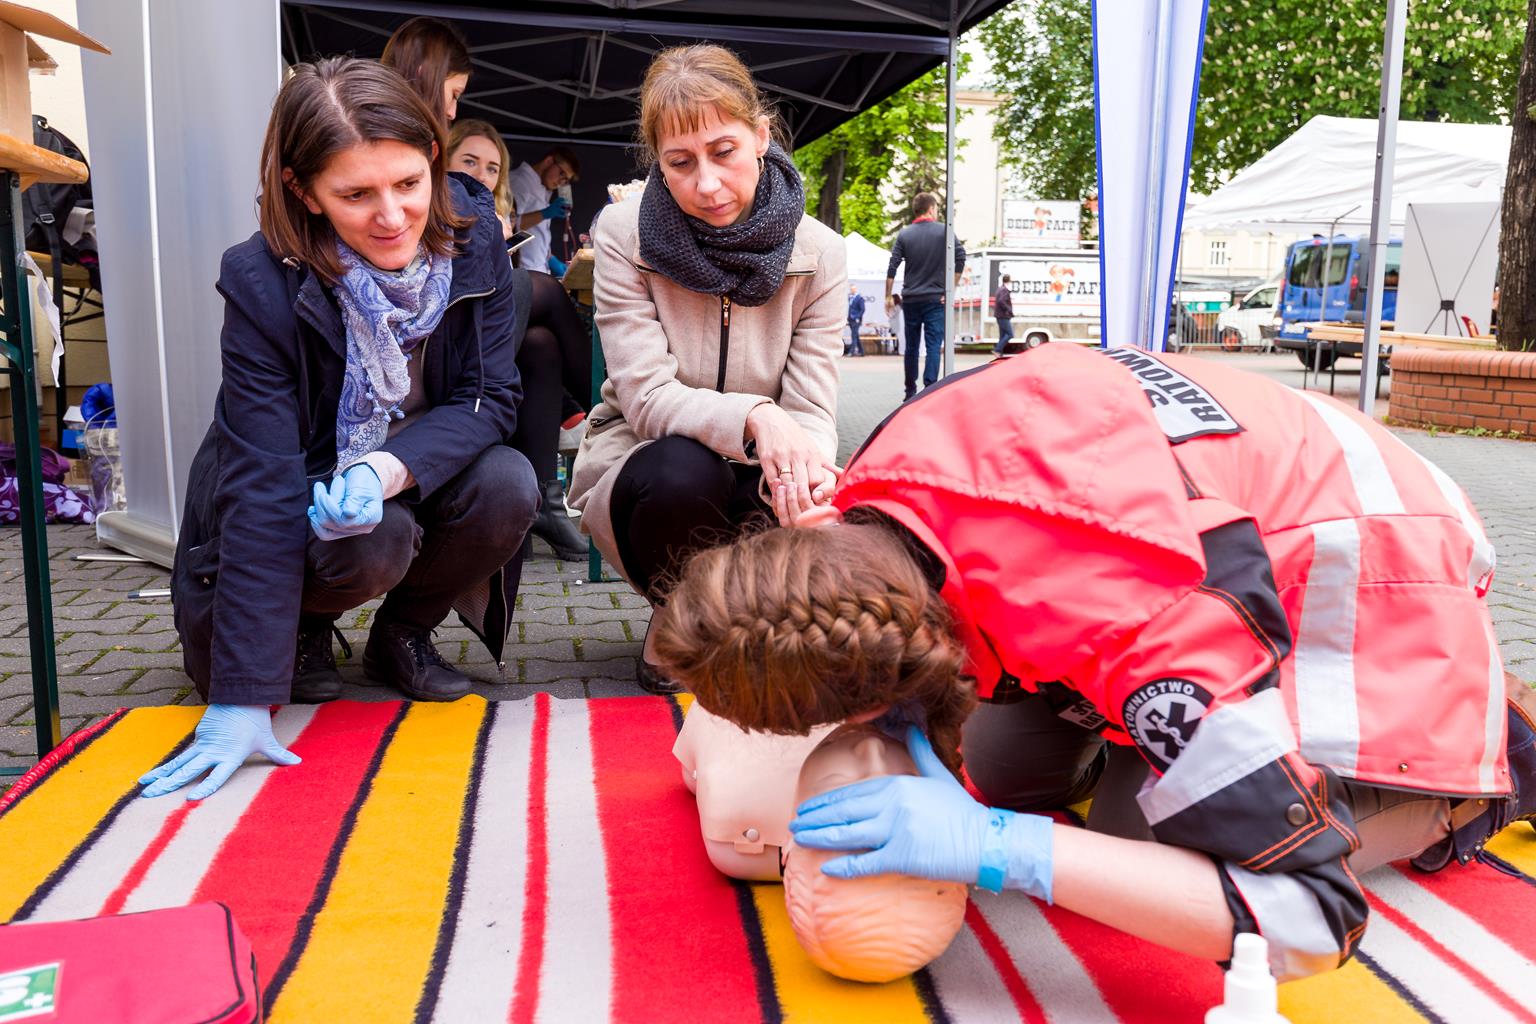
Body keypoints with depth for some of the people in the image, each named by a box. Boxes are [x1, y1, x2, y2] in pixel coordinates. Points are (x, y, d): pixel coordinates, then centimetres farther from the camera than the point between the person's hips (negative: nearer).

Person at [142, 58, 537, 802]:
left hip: (418, 475, 4)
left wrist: (388, 467, -37)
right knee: (373, 544, -34)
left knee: (508, 486, -27)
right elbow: (263, 490, -31)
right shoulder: (261, 283, -27)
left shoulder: (473, 235, -17)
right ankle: (302, 630, 4)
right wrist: (241, 701, -35)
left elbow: (490, 397, -15)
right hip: (307, 496, -3)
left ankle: (401, 636, 3)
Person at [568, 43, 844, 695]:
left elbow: (813, 413, -13)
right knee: (684, 470, -37)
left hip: (758, 480, 2)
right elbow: (648, 398, -21)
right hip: (642, 466, -2)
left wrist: (809, 469, -39)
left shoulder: (818, 252, -8)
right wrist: (753, 418, -42)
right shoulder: (625, 235, -13)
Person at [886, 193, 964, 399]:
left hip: (911, 299, 2)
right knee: (934, 347, -3)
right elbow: (960, 257, -10)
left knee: (911, 347, 12)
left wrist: (888, 297, 3)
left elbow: (892, 268, -2)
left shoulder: (904, 234, 3)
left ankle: (910, 392, 19)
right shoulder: (944, 231, -1)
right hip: (936, 299, -2)